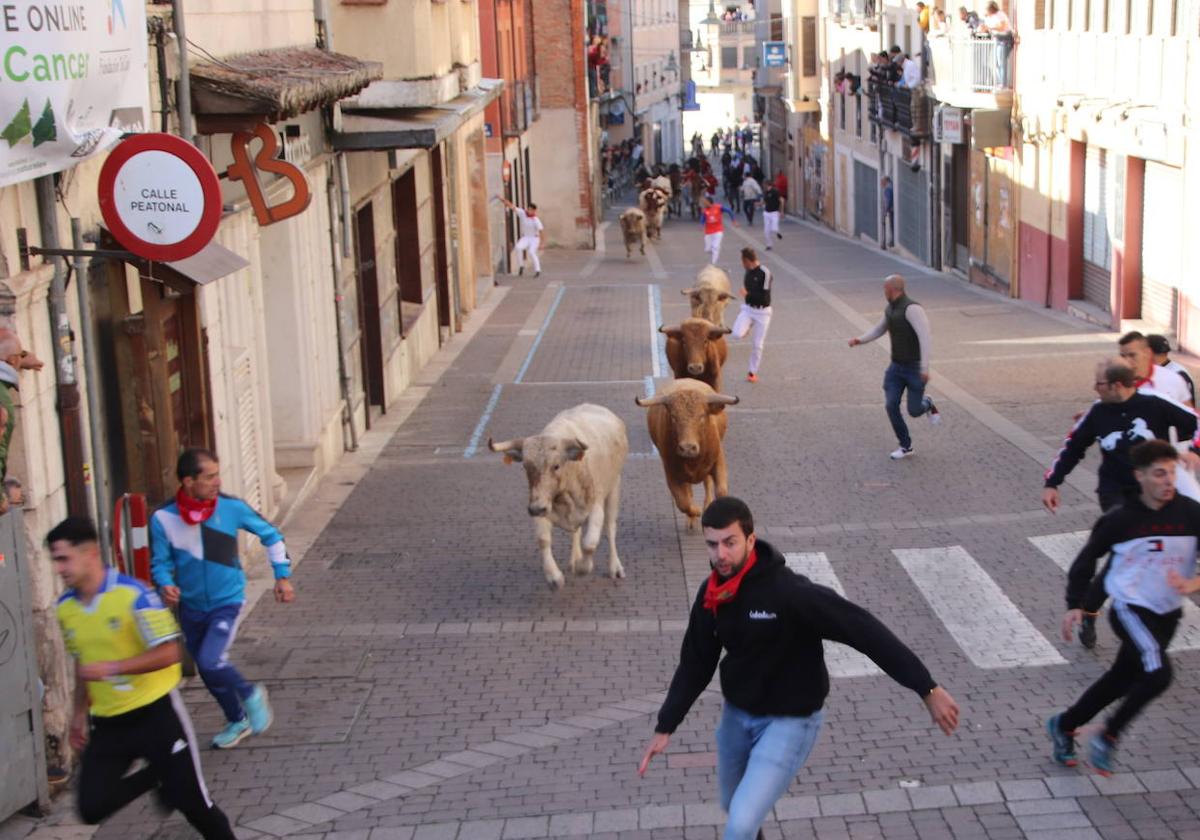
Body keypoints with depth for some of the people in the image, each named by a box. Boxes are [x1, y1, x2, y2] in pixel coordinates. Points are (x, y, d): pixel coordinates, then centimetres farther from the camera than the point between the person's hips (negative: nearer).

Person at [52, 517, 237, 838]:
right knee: (92, 809, -1)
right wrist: (80, 712, 17)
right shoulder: (65, 608, 2)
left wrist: (112, 668, -27)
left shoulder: (133, 594, -19)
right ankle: (156, 777, 24)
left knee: (191, 802, -3)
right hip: (107, 723, 6)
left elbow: (168, 653, -20)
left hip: (155, 712, -6)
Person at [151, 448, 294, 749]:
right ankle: (238, 721, 41)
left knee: (210, 661, -21)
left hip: (227, 601, -3)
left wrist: (282, 575, -1)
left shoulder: (231, 507, -16)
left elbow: (269, 534, 0)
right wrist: (166, 585, -28)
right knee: (208, 671, 16)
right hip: (191, 607, 3)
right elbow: (160, 563, -6)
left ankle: (250, 696, 10)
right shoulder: (163, 519, -17)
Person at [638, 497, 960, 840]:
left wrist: (927, 689, -29)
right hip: (737, 714, 6)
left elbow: (864, 630, -28)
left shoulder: (789, 591, -29)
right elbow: (695, 664, 4)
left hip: (790, 721, -6)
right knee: (733, 807, 26)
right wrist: (665, 727, -2)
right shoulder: (711, 595, -7)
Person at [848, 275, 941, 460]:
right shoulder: (891, 308, 3)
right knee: (891, 405, -5)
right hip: (897, 366, 7)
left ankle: (927, 404, 34)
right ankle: (905, 446, 10)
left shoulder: (912, 308, -27)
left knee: (914, 411, -3)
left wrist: (925, 368, -35)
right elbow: (879, 330, 17)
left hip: (916, 368, -7)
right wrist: (859, 340, -1)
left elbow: (925, 337, -32)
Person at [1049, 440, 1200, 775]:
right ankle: (1107, 738, -5)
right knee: (1158, 673, -24)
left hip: (1167, 614, 4)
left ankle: (1064, 725, 37)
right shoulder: (1121, 520, -12)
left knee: (1121, 681, 15)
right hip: (1130, 609, -4)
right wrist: (1076, 606, -2)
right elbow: (1086, 559, 1)